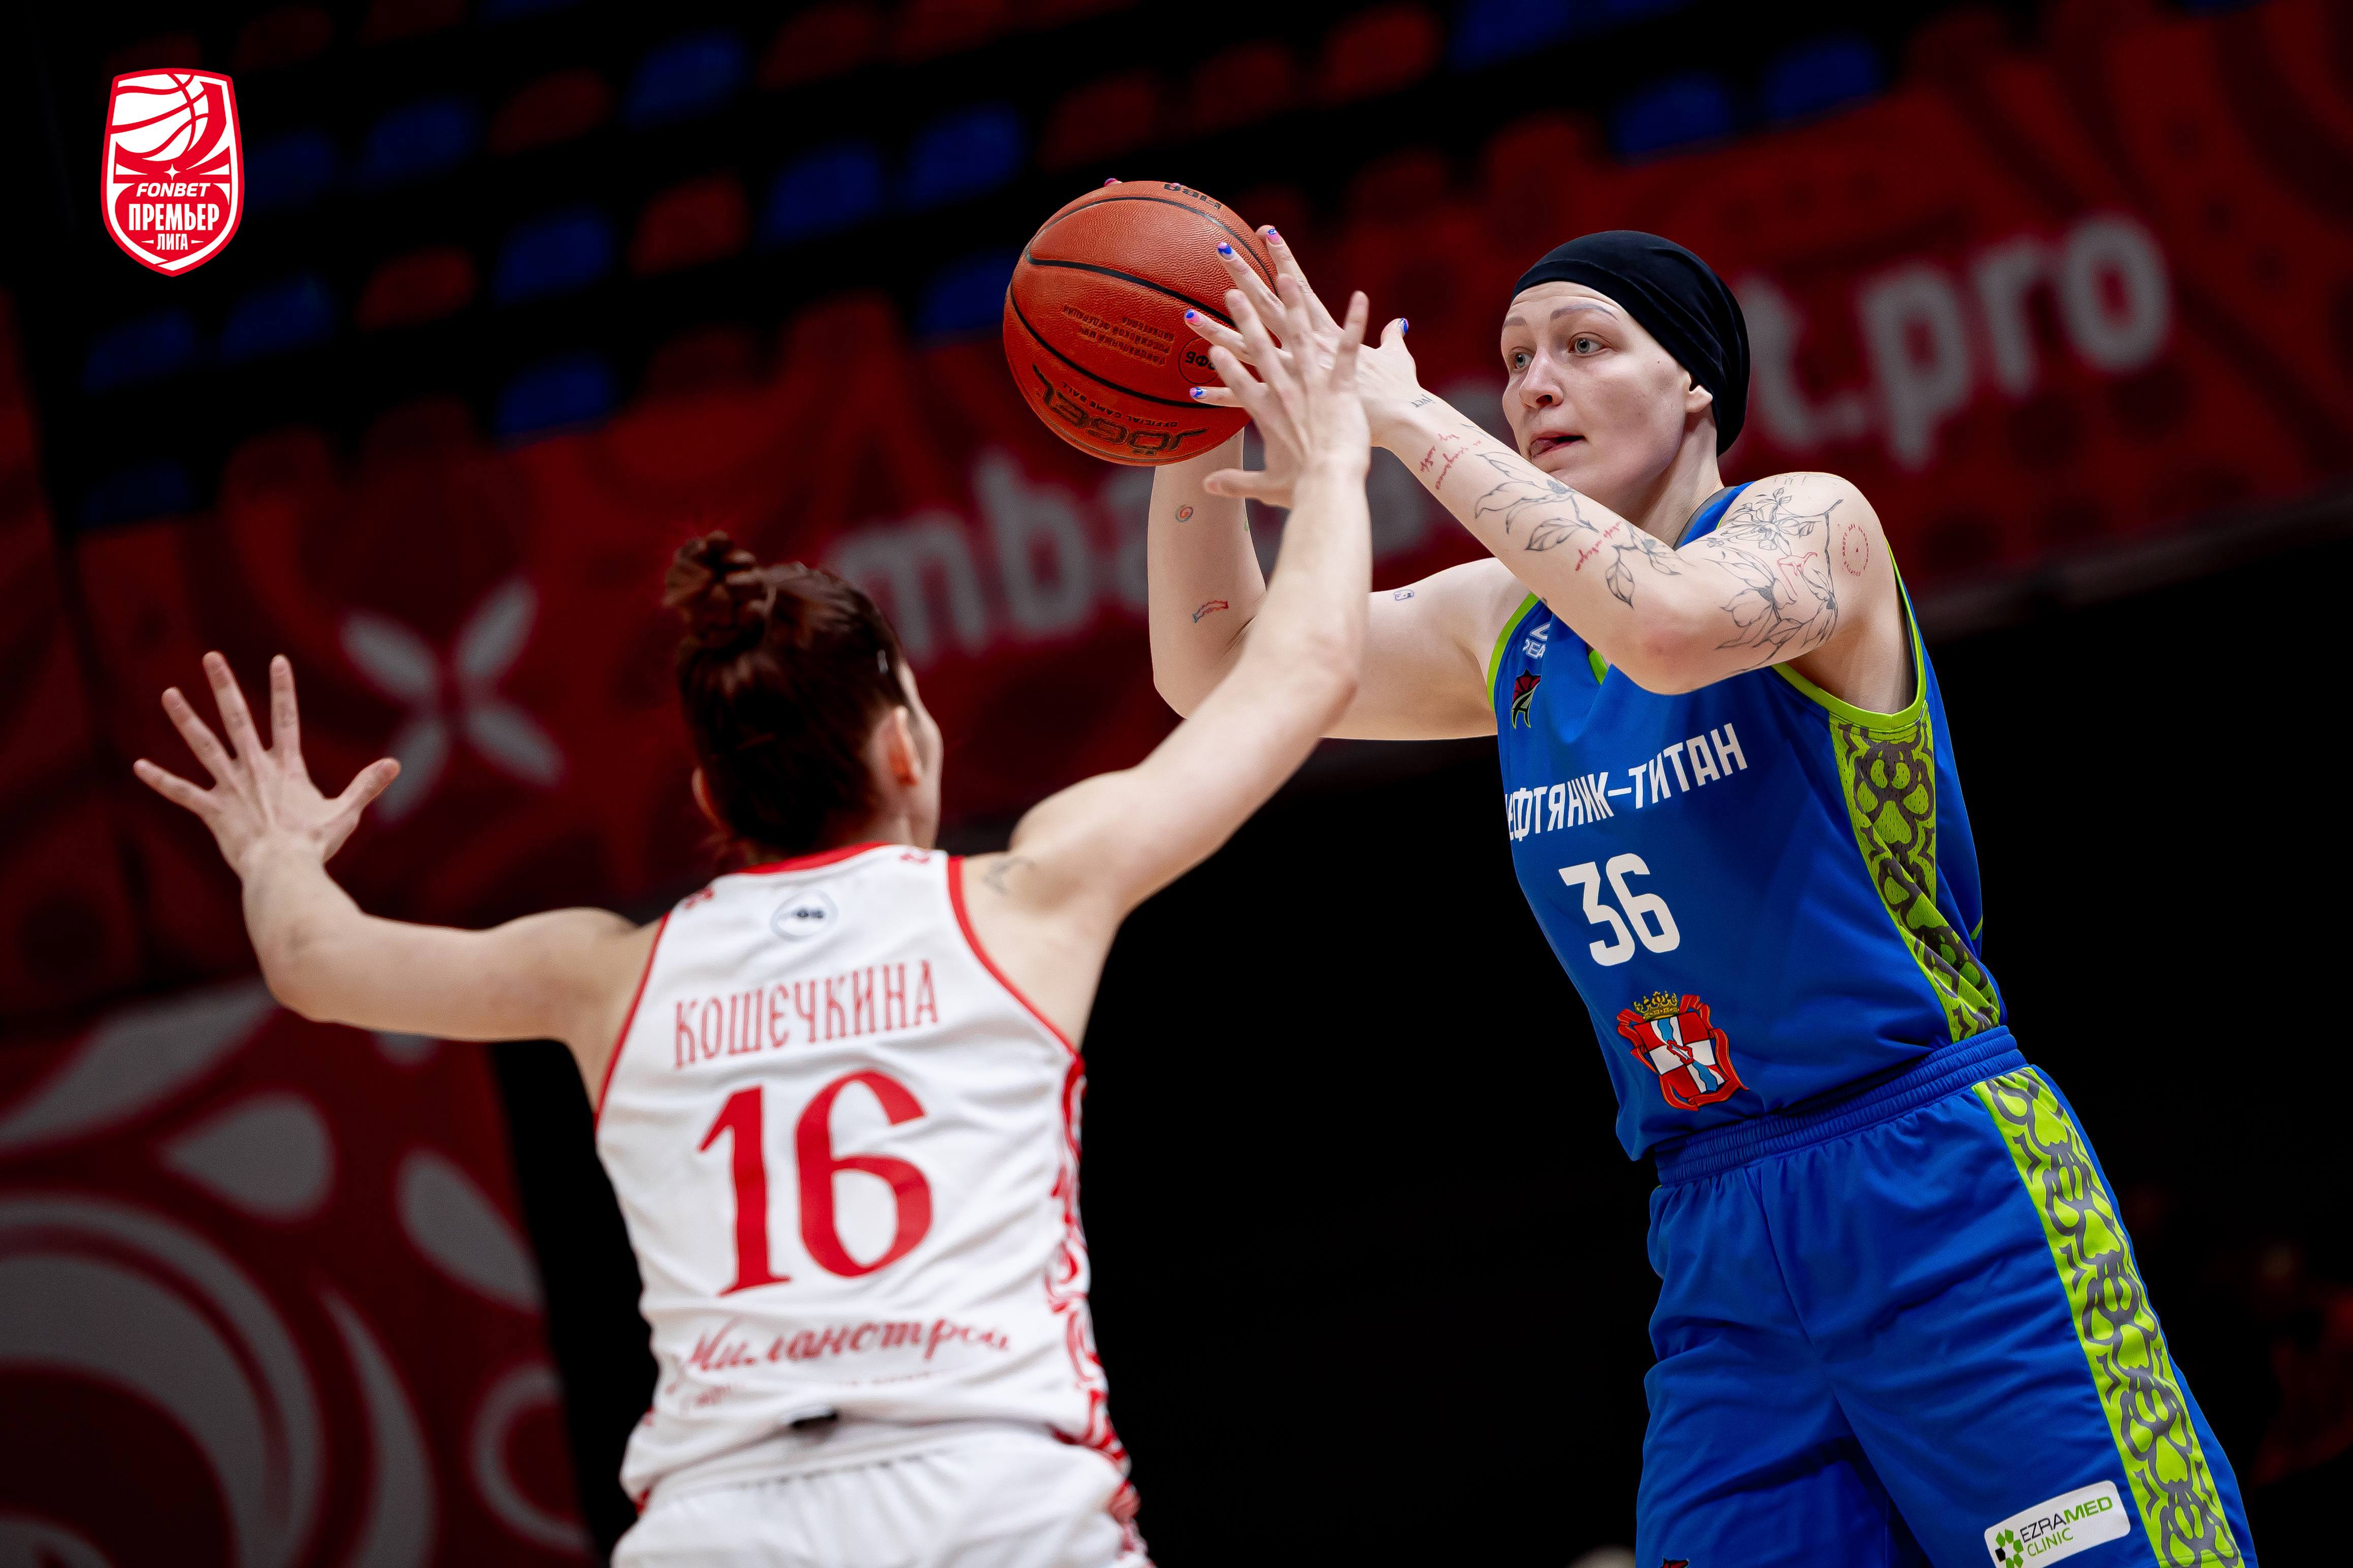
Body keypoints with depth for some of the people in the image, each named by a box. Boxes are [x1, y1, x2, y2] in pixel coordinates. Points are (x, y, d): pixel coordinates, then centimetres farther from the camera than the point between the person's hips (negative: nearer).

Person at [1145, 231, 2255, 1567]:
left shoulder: (1811, 524, -6)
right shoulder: (1505, 628, 13)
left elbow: (1675, 626, -29)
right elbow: (1221, 674, 16)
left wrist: (1405, 418, -23)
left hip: (1947, 1201, -6)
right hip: (1720, 1249, 6)